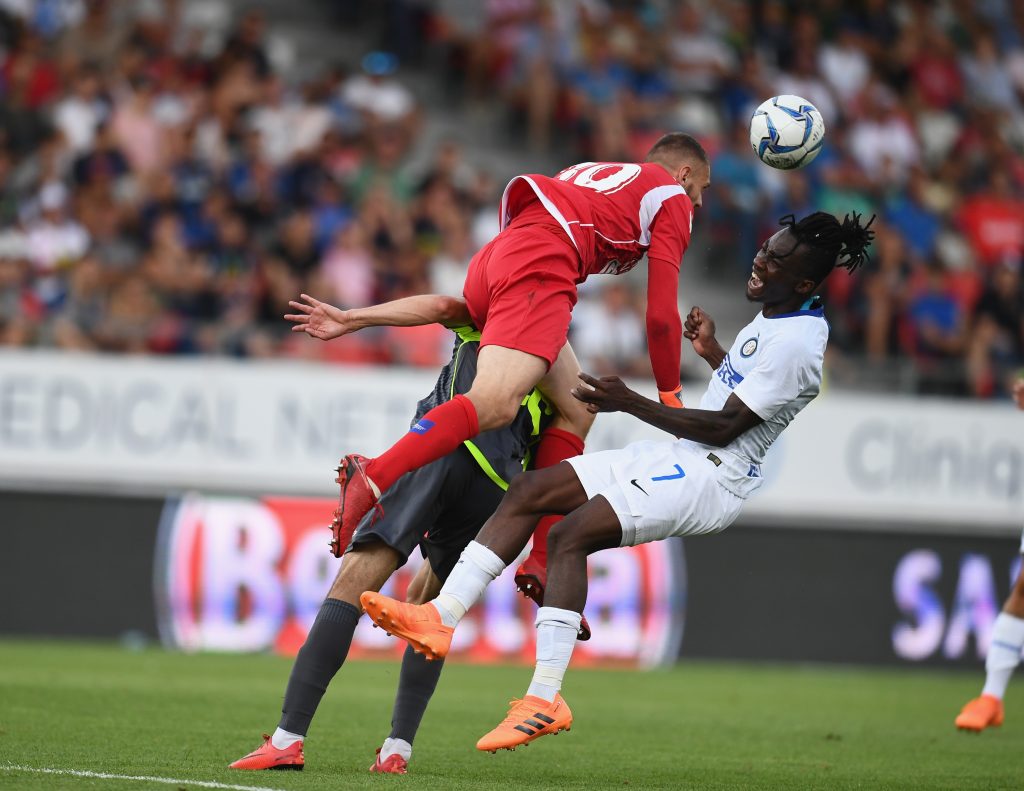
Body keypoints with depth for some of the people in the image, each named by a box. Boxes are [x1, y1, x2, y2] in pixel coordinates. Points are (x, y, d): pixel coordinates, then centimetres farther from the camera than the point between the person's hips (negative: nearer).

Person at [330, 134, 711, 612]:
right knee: (495, 404, -26)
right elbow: (661, 317, 9)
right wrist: (671, 399, 18)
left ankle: (542, 564, 1)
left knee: (576, 412, 13)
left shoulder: (596, 174, 37)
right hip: (538, 270, -9)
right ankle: (372, 480, -46)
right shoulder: (672, 198, 15)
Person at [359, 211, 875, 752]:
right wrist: (713, 353, 18)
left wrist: (630, 403, -18)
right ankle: (440, 617, -10)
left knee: (571, 533, -25)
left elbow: (725, 428, -20)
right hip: (675, 459, 10)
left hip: (712, 479, -10)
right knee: (528, 491, -2)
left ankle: (546, 697, -27)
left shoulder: (796, 344, -18)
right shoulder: (771, 316, 14)